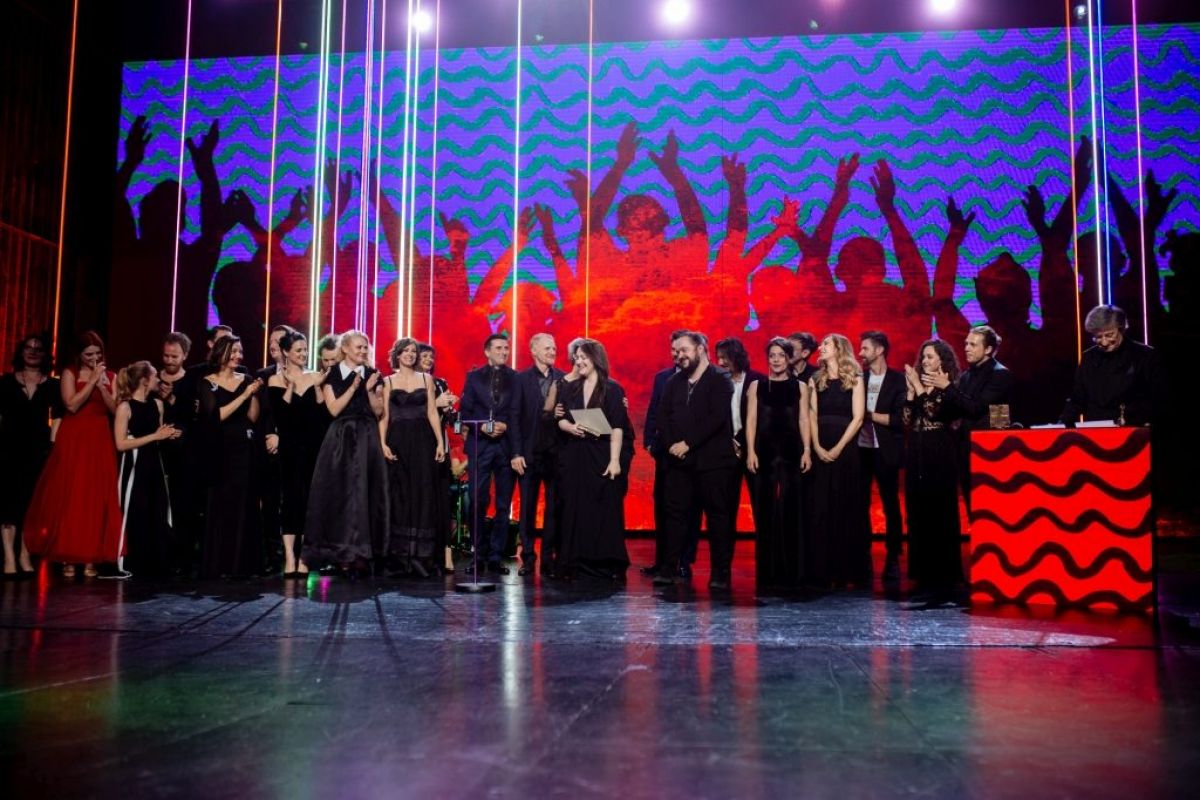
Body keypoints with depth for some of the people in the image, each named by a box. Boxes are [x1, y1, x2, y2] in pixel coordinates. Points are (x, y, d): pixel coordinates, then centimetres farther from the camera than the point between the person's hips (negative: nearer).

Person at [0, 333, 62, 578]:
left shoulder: (52, 385, 8)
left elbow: (57, 417, 5)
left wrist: (52, 445, -3)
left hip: (39, 449, 1)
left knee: (32, 501, 3)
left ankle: (25, 554, 11)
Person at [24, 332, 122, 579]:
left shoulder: (110, 376, 9)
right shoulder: (70, 373, 1)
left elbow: (115, 409, 0)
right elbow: (72, 405, -12)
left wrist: (101, 384, -10)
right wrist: (92, 381, -14)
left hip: (99, 442, 2)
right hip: (73, 441, -2)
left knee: (96, 500, 0)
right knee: (68, 498, -1)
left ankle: (91, 557, 4)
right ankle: (67, 558, 5)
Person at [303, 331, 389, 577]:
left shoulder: (373, 375, 9)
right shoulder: (332, 375, 3)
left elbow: (379, 412, 5)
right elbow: (333, 409, -6)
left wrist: (369, 390, -10)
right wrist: (353, 387, -13)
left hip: (367, 439, 2)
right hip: (341, 439, -2)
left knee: (365, 492, -1)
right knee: (341, 492, -3)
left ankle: (361, 552, 3)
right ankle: (342, 552, 2)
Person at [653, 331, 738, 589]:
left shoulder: (720, 381, -2)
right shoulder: (673, 382, 16)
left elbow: (718, 418, -13)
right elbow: (662, 416, 10)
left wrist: (688, 443, -15)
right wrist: (672, 445, -6)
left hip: (712, 460, -5)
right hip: (679, 460, 5)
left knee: (718, 515, -1)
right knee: (675, 514, 4)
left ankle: (720, 573, 5)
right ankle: (670, 568, 10)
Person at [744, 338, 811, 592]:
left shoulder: (800, 387, 10)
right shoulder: (757, 386, 9)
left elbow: (804, 420, 5)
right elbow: (751, 420, 4)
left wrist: (807, 451, -5)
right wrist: (750, 452, -5)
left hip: (791, 453, 0)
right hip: (765, 453, 0)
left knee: (791, 511, -1)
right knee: (765, 511, 0)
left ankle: (790, 573, 6)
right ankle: (767, 573, 6)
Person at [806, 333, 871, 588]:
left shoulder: (854, 379, 3)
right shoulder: (816, 380, 12)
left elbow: (858, 417, -5)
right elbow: (812, 416, 5)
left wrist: (838, 448, -13)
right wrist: (817, 447, -10)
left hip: (846, 450, -3)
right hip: (820, 451, 3)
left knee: (848, 508, 0)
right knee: (821, 509, 1)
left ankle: (851, 570, 7)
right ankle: (822, 570, 5)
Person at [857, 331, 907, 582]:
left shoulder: (898, 380, -2)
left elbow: (900, 418, -10)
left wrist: (869, 415, -10)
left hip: (885, 451, -3)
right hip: (860, 449, 3)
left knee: (891, 505, 5)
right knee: (860, 505, 6)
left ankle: (893, 559, 13)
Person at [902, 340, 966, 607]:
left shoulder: (948, 386, -1)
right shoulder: (917, 383, 15)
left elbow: (935, 412, -16)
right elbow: (908, 421, 9)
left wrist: (919, 387, -13)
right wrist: (910, 391, 1)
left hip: (940, 455, -6)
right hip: (917, 455, 6)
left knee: (940, 515, -6)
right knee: (918, 515, 6)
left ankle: (944, 581, -1)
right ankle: (925, 578, 12)